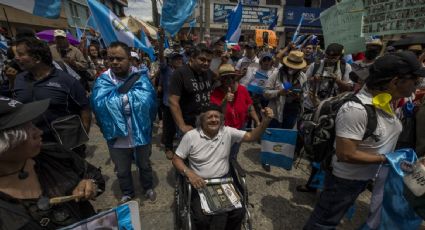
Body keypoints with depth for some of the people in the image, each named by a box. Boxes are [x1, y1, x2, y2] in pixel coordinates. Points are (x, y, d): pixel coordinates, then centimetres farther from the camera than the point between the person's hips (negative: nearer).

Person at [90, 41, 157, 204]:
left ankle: (148, 188, 50)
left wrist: (117, 96, -19)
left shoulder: (140, 77, -11)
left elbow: (147, 101, -26)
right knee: (122, 171, 23)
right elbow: (99, 104, -23)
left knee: (144, 165, 23)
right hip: (117, 137, 1)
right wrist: (129, 97, -23)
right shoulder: (102, 80, -8)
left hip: (141, 134, -1)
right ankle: (127, 193, 50)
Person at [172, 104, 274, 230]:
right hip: (200, 183, -2)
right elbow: (176, 159, -4)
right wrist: (189, 173, -22)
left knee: (239, 212, -15)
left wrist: (265, 121, -22)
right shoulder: (190, 136, -8)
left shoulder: (228, 132, -3)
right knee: (202, 219, -22)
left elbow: (252, 136, -5)